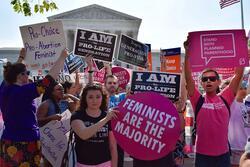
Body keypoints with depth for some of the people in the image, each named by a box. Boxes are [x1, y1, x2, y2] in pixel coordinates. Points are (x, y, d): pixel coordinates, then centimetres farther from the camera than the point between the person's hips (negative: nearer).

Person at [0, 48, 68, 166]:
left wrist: (21, 58, 34)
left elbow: (10, 73, 23)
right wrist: (62, 57, -10)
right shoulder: (23, 91, -20)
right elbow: (49, 78, -19)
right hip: (24, 144, -8)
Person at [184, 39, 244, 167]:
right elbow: (188, 77, -14)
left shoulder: (225, 98, 1)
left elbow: (238, 75, -2)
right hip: (202, 155, -1)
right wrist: (187, 53, -21)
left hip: (223, 154, 2)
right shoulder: (198, 100, -4)